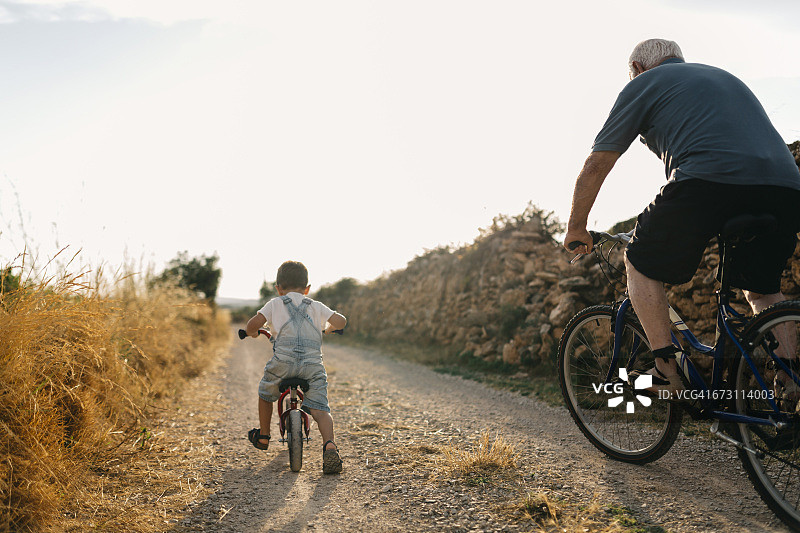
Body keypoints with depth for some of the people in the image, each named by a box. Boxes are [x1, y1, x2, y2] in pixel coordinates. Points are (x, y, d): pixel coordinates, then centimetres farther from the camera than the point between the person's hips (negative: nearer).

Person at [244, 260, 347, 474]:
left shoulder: (275, 304, 16)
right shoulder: (316, 306, 22)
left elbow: (253, 324, 5)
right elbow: (341, 321, 15)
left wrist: (252, 332, 29)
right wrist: (328, 327, 38)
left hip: (283, 361, -1)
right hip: (313, 364, 1)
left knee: (266, 393, 27)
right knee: (320, 408, 0)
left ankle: (263, 436, 42)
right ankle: (329, 445, -24)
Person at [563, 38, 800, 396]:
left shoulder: (643, 84, 18)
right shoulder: (723, 76, 36)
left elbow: (595, 166, 15)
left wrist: (576, 229, 27)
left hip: (709, 180, -6)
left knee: (640, 264, 14)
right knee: (762, 287, 26)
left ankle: (667, 371, 6)